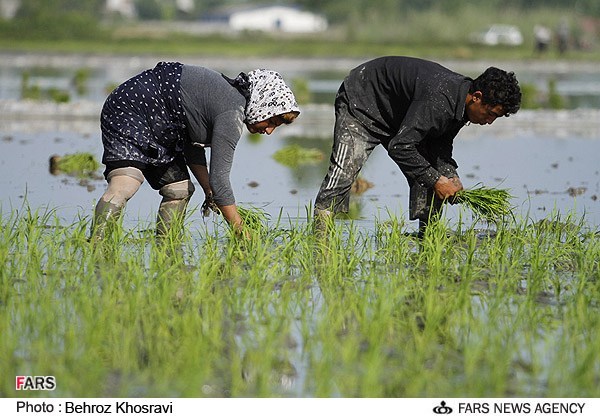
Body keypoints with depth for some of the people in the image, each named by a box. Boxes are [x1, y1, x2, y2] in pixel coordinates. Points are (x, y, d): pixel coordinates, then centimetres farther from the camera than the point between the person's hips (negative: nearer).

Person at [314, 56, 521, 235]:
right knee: (343, 173, -23)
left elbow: (441, 144, 5)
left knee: (431, 175, -1)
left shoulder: (460, 100, -10)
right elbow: (399, 147, -38)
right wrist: (436, 180, -30)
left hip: (399, 115, 9)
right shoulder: (438, 100, -39)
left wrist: (450, 176, -13)